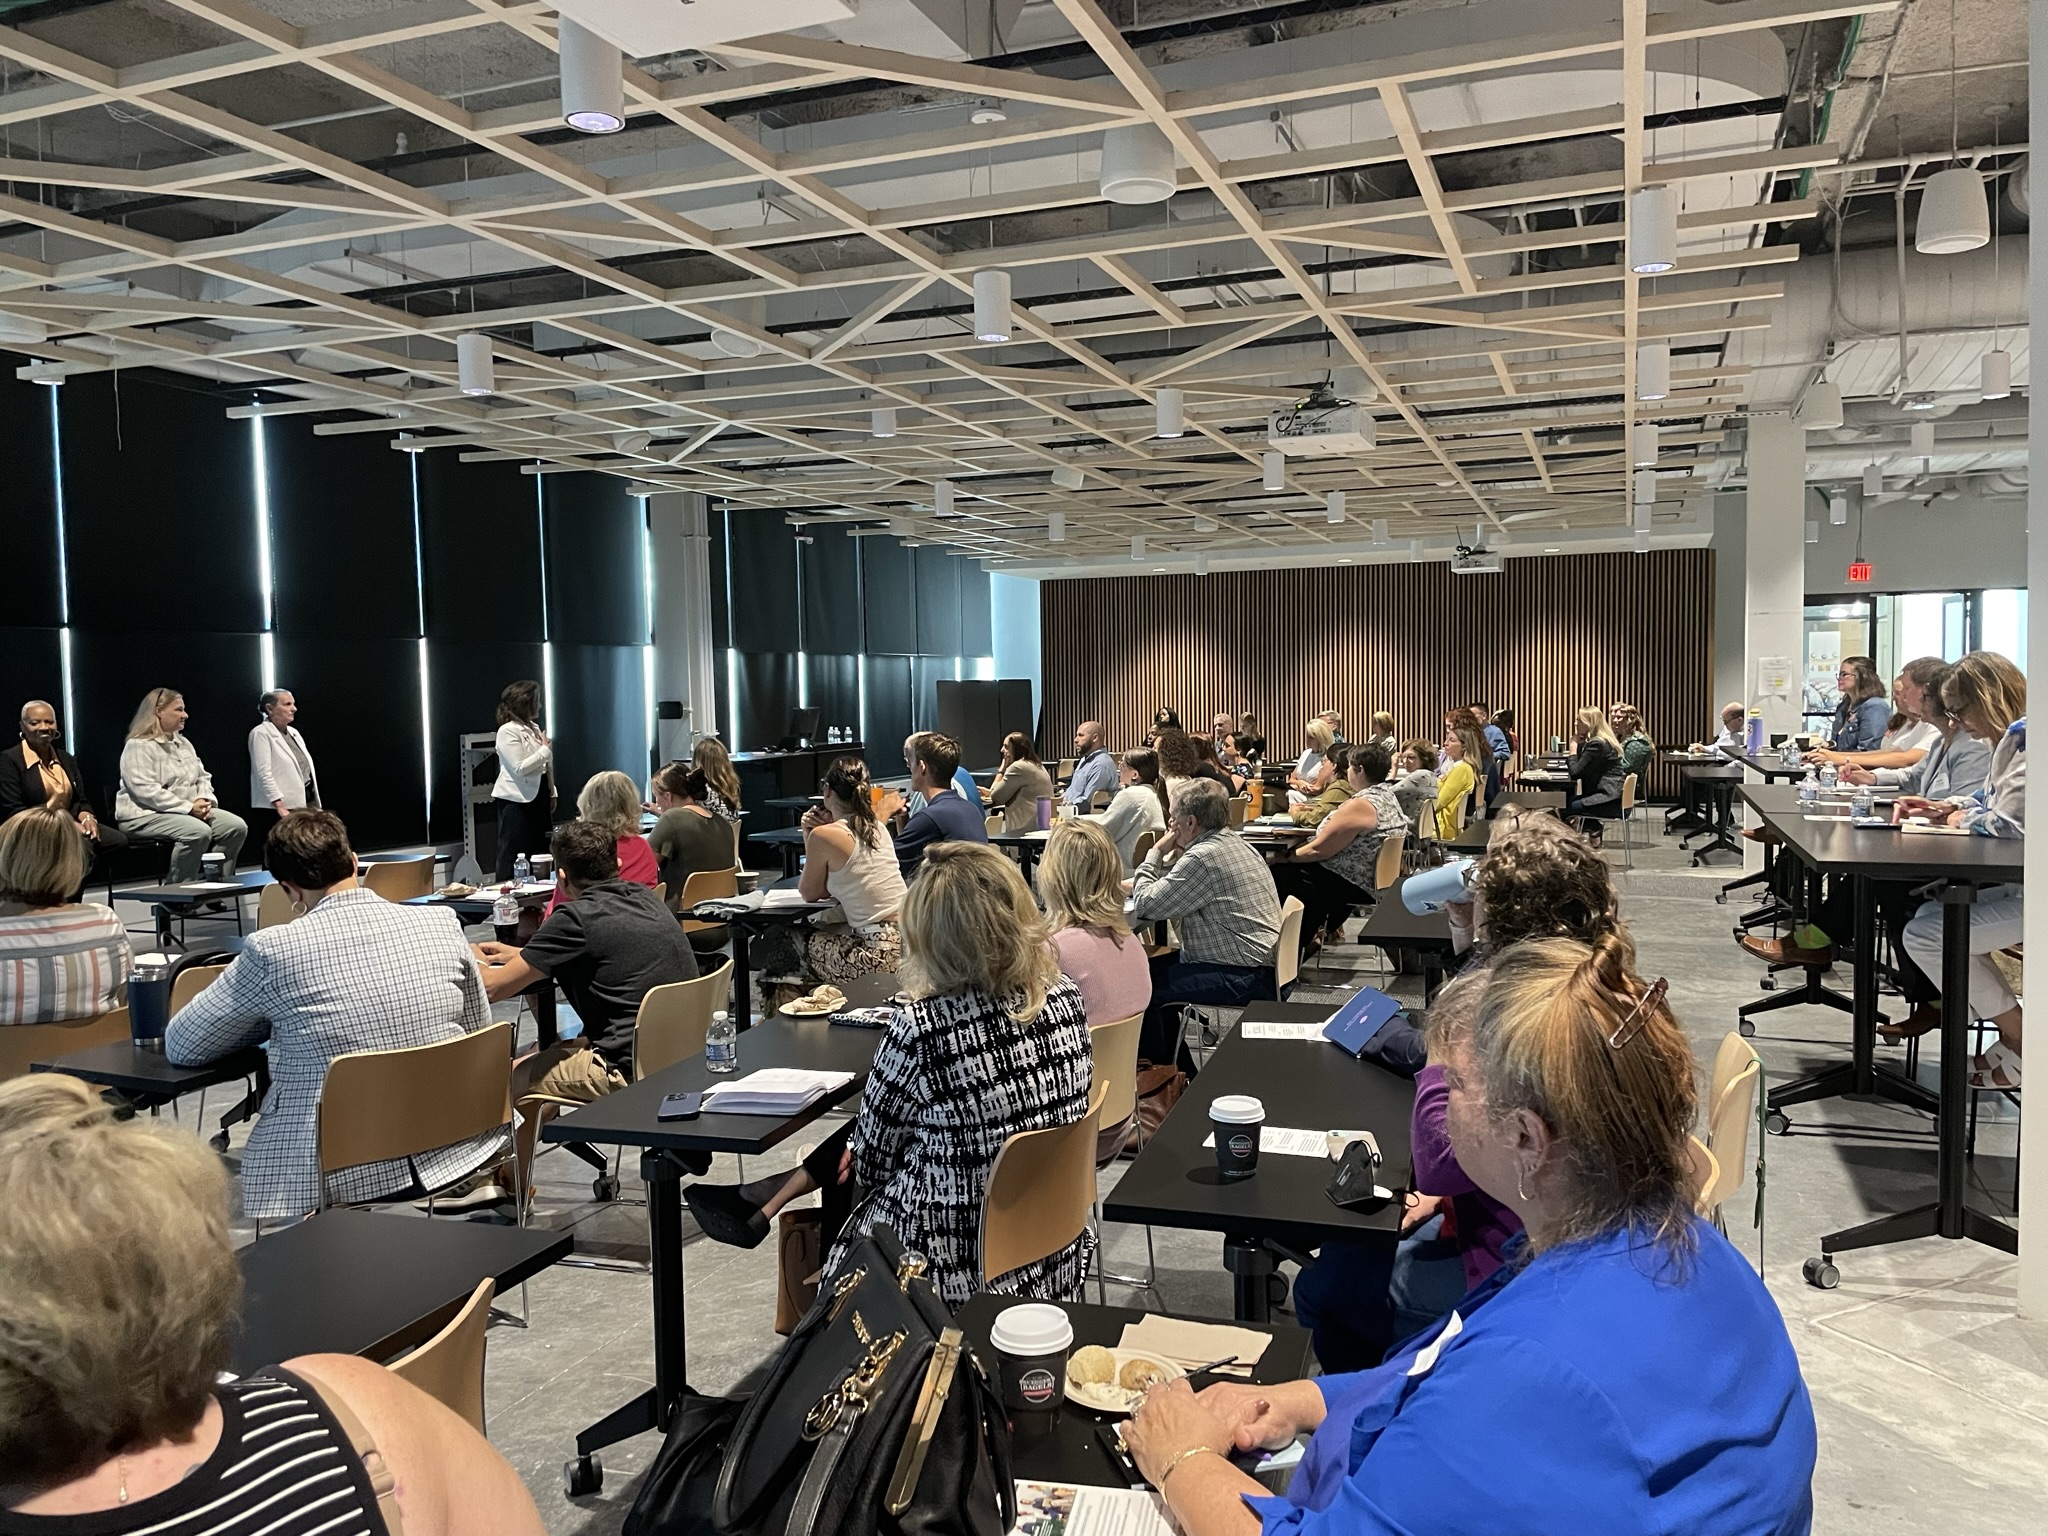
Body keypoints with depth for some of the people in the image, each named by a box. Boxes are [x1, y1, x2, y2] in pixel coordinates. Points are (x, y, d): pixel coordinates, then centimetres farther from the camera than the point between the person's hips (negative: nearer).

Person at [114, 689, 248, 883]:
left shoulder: (183, 743, 18)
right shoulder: (138, 746, -8)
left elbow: (203, 777, 19)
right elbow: (146, 790, -19)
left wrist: (203, 800, -4)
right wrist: (188, 807, -22)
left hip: (190, 811, 8)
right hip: (146, 815, -8)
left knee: (237, 826, -13)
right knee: (199, 832, -34)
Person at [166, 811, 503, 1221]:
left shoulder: (271, 949, -10)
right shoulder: (442, 922, -2)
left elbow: (180, 1046, 5)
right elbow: (481, 1035, 11)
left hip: (347, 1176, -2)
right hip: (454, 1154, 2)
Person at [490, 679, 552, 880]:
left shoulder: (534, 728, 12)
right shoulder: (508, 731, -11)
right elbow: (520, 768, -19)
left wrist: (551, 792, 12)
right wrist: (545, 750, -12)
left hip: (538, 796, 8)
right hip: (518, 800, -8)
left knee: (540, 851, 10)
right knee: (515, 855, -3)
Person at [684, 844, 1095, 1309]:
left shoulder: (921, 1028, -26)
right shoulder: (1067, 998, -8)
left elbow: (868, 1162, -10)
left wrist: (855, 1160, 14)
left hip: (953, 1272, -5)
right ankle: (766, 1202, 40)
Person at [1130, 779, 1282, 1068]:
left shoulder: (1203, 857, -21)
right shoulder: (1233, 842, 11)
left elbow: (1147, 906, -16)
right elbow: (1168, 889, 21)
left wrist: (1156, 852, -5)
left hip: (1242, 978, -11)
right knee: (1154, 967, 19)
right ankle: (1180, 1070, 28)